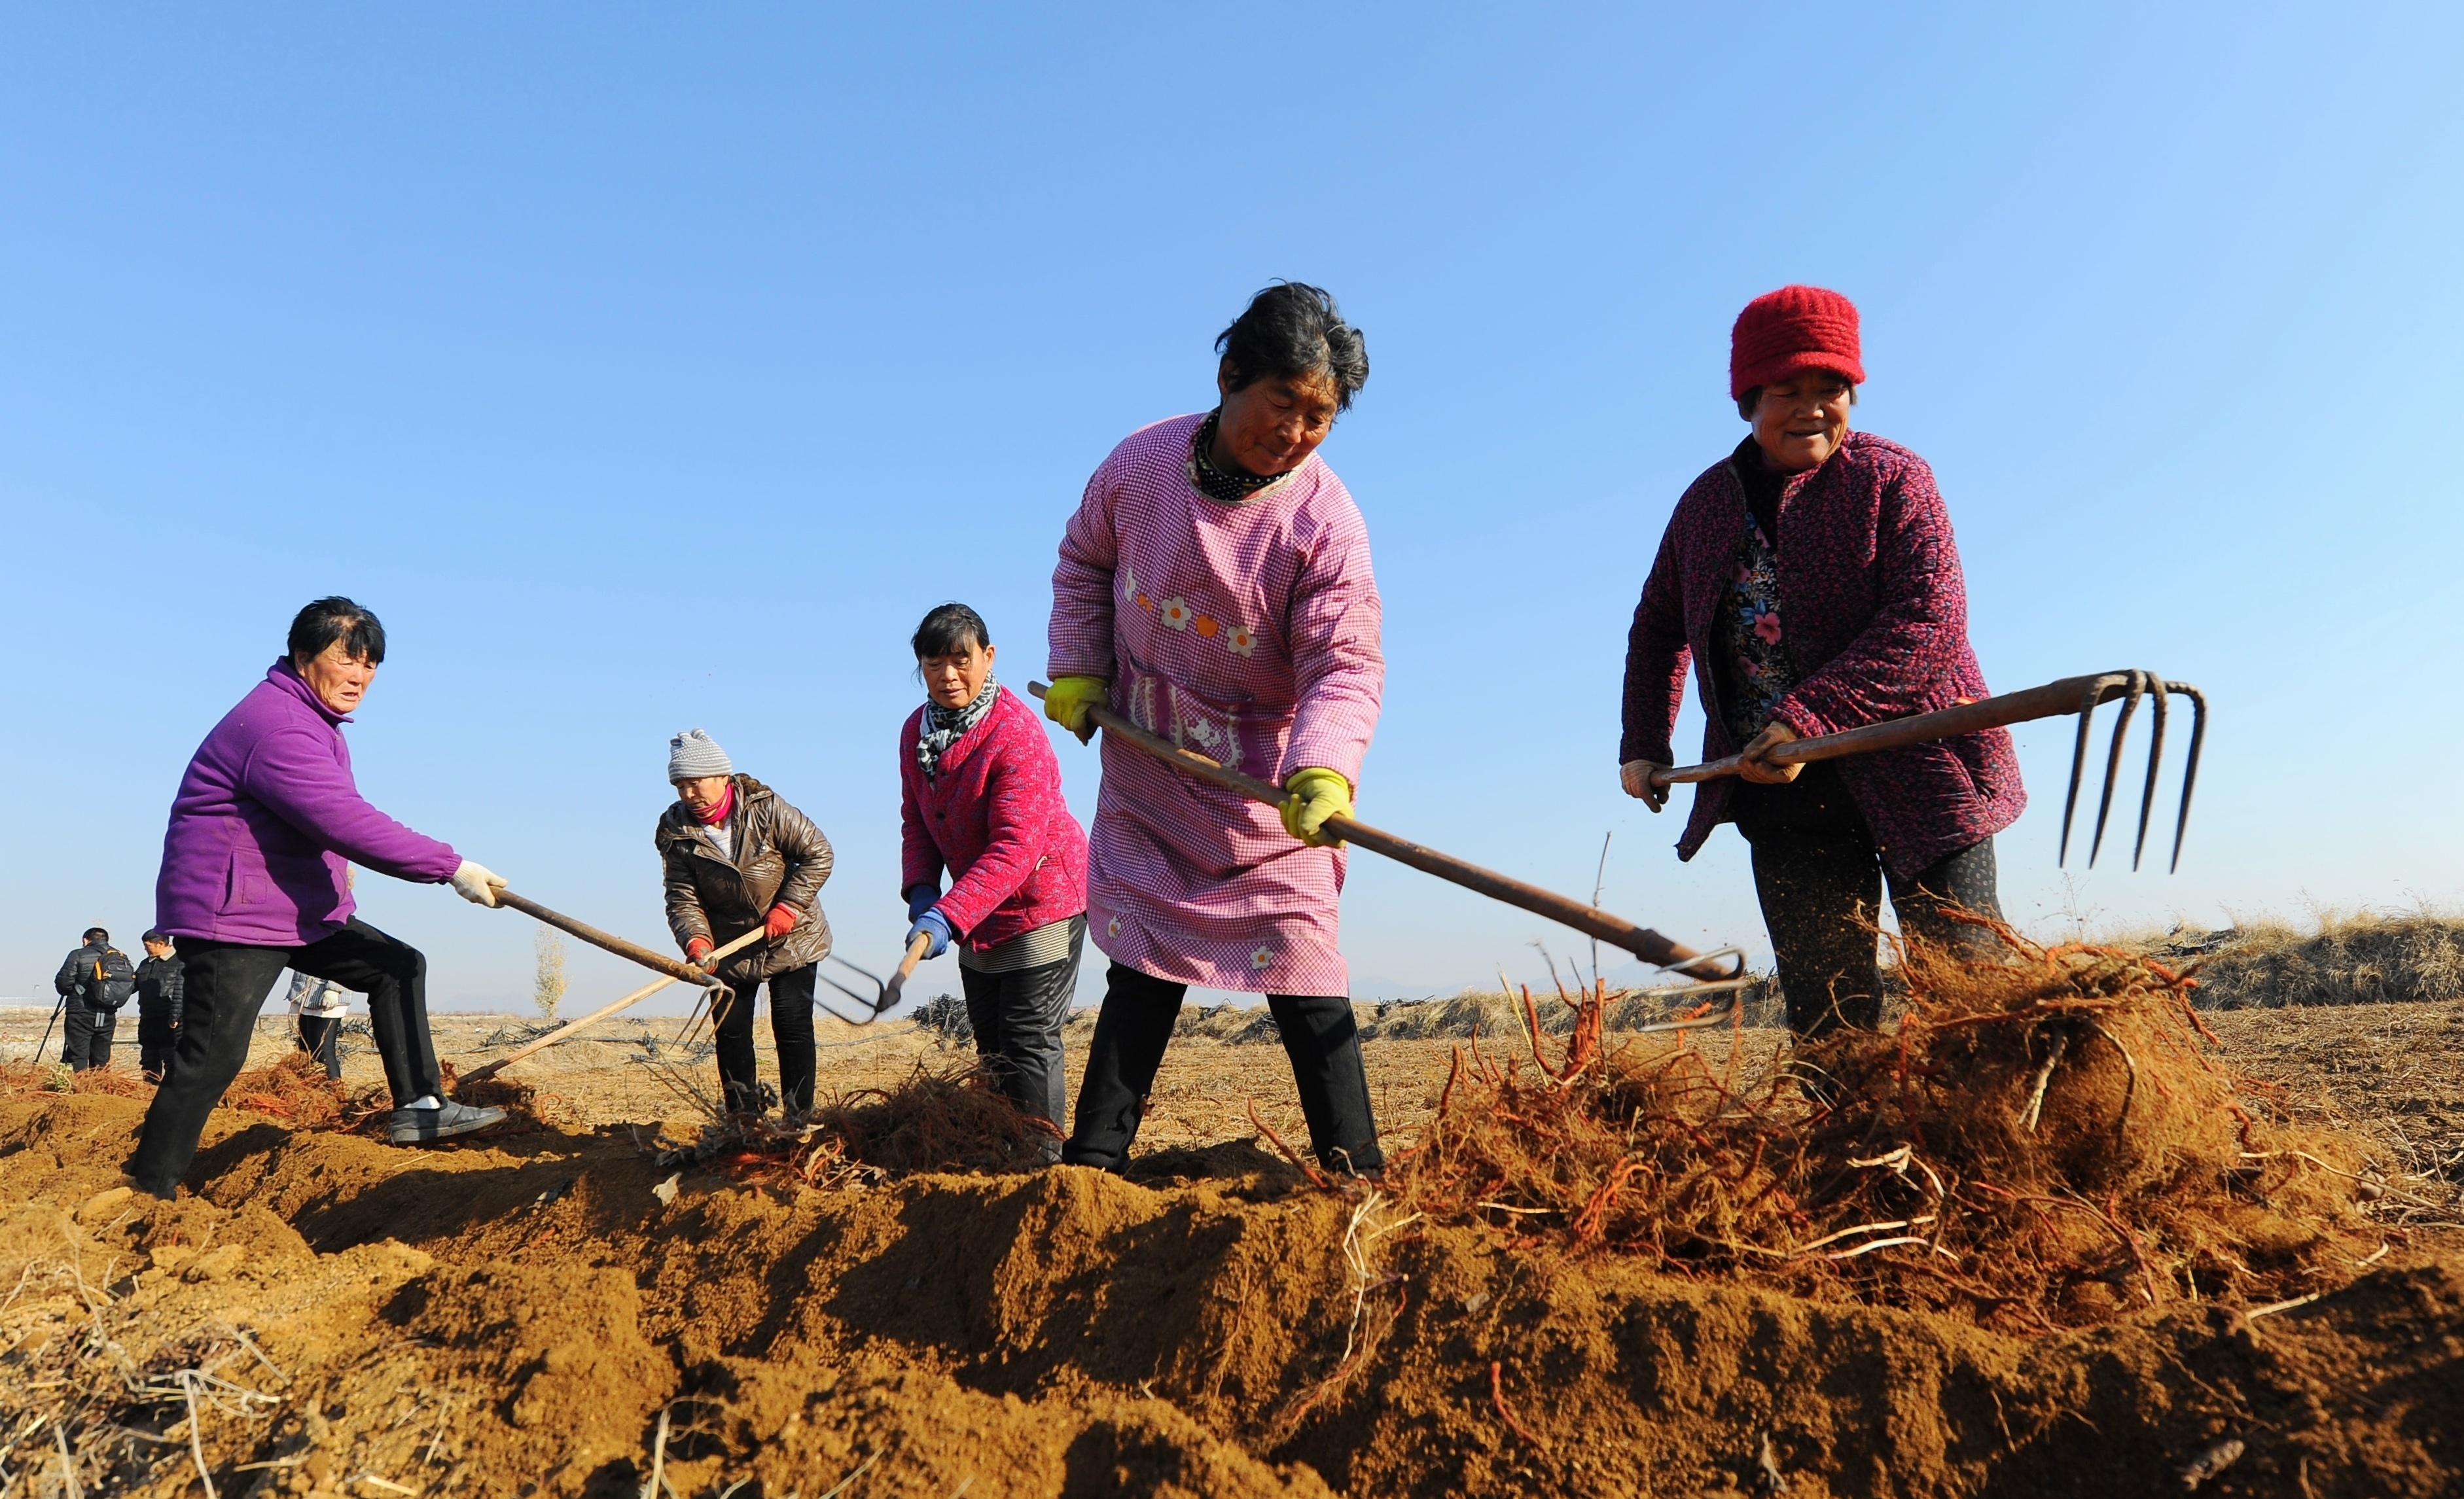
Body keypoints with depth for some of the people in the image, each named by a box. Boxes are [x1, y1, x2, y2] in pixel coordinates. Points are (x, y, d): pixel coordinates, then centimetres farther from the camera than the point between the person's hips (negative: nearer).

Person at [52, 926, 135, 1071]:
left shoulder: (78, 955, -3)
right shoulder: (123, 958, 10)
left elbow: (63, 982, -8)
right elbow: (132, 986, 6)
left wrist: (68, 992, 13)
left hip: (81, 1015, -4)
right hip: (108, 1017, 4)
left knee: (77, 1062, -3)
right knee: (101, 1062, 10)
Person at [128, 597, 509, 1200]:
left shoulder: (312, 719, 11)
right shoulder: (277, 724, -24)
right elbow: (348, 824, -32)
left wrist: (333, 869, 16)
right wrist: (451, 867, -31)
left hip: (299, 911, 10)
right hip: (231, 918, -10)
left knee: (398, 967, 8)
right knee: (212, 1058, -9)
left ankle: (419, 1107, 8)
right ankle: (147, 1189, 3)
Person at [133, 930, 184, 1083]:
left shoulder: (179, 962, -7)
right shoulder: (146, 964, 18)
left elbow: (180, 992, -13)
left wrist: (175, 1017, -19)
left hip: (169, 1022, -8)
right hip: (147, 1020, 8)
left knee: (171, 1061, -8)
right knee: (148, 1062, 13)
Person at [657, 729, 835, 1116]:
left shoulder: (765, 807, -16)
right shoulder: (676, 833, -8)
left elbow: (818, 853, -12)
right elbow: (682, 898, -12)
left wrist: (787, 908, -18)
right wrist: (696, 940, -30)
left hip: (791, 939, -2)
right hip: (729, 946, 3)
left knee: (793, 1028, -4)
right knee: (730, 1031, 0)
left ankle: (799, 1120, 5)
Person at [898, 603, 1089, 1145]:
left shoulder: (1017, 734, -25)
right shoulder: (916, 730, 0)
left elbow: (1016, 847, -31)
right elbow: (916, 821, 7)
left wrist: (949, 916, -38)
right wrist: (920, 891, -11)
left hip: (1042, 903, -8)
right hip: (976, 917, 8)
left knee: (1029, 1041, -9)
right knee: (990, 1041, 15)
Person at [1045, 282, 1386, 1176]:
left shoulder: (1325, 521, -19)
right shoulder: (1141, 463, -8)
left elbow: (1344, 664, -25)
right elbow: (1085, 561, 11)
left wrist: (1322, 771, -42)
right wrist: (1078, 668, 2)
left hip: (1268, 785, -3)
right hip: (1145, 768, 3)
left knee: (1300, 976, -4)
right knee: (1142, 965, 11)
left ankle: (1357, 1175, 6)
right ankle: (1092, 1158, 19)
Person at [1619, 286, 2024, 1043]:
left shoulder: (1891, 478, -5)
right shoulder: (1707, 501, 9)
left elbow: (1930, 622, -18)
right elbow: (1657, 628, 22)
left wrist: (1810, 720, -27)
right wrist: (1643, 745, 16)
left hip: (1916, 772, -4)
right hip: (1780, 791, 4)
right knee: (1823, 1008, 5)